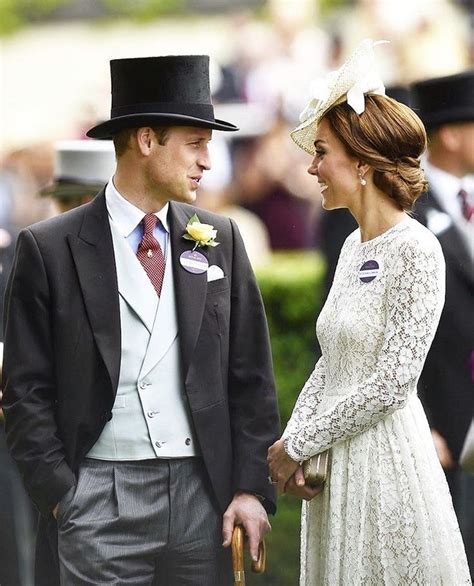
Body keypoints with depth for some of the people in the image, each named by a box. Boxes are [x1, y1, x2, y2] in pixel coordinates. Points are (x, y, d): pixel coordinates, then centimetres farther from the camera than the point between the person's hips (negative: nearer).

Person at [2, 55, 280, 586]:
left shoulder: (220, 240, 9)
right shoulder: (49, 248, -1)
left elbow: (250, 376, 9)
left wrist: (251, 486, 2)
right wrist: (58, 496, -7)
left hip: (203, 494, 3)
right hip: (98, 497, -3)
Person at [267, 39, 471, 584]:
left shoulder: (415, 250, -14)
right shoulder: (354, 247, 11)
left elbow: (392, 382, -18)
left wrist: (297, 445, -12)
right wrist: (290, 442, 1)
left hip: (385, 454, -8)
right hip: (334, 460, 8)